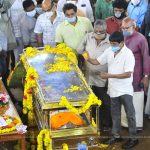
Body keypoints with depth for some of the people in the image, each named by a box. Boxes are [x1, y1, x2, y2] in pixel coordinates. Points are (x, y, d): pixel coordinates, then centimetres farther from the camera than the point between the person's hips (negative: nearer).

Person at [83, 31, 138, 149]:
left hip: (125, 90, -7)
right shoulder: (109, 51, 1)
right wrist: (88, 59, -14)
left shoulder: (128, 54, -19)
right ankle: (116, 135, 32)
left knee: (130, 114, 5)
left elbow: (128, 74, -24)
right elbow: (97, 61, 9)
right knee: (115, 114, 18)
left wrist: (109, 75, -25)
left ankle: (133, 138, 16)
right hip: (113, 89, 7)